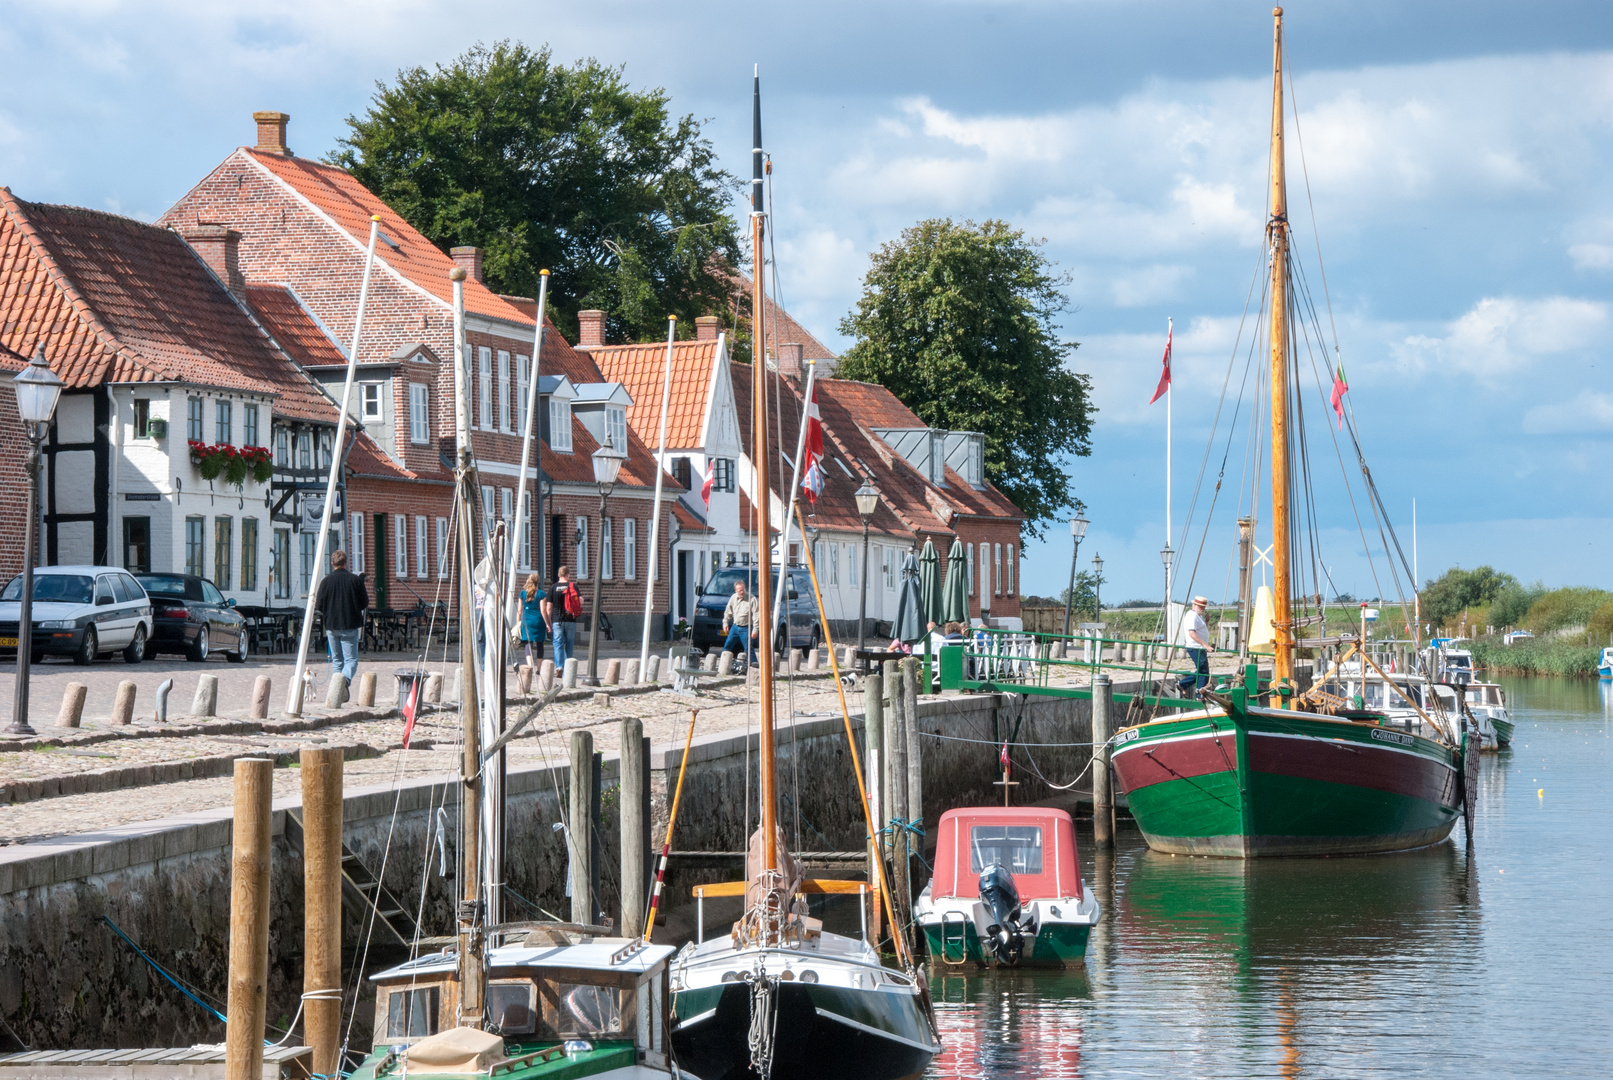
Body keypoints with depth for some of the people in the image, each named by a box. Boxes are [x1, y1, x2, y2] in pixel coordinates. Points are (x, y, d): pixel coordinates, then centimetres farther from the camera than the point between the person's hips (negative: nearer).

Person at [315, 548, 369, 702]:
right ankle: (345, 678, -29)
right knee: (351, 659, 2)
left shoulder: (326, 581, -4)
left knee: (336, 659, 13)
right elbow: (365, 604, 3)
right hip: (351, 626, -1)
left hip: (332, 626, 1)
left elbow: (319, 607, -3)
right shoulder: (356, 580, -3)